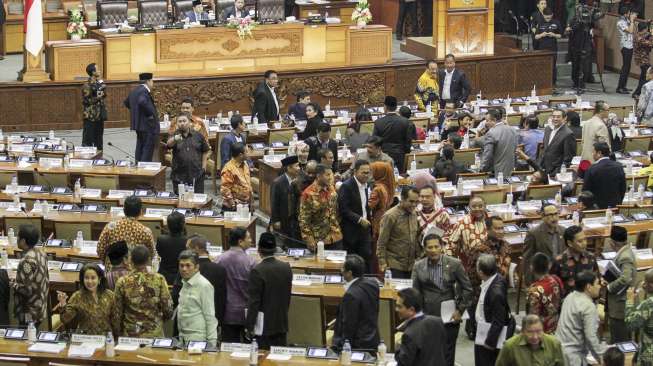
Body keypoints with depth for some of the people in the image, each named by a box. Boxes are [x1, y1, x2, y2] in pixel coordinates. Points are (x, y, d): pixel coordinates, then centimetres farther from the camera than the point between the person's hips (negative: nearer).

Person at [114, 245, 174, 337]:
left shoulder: (122, 282, -4)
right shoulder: (159, 280, -7)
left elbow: (118, 312, 0)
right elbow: (167, 309, -4)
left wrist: (120, 333, 14)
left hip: (130, 333, 1)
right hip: (154, 333, -1)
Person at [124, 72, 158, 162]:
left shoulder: (134, 91, 14)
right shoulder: (144, 91, -16)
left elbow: (126, 102, 26)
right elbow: (142, 102, -34)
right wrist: (151, 113, -23)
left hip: (138, 124, 10)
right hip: (148, 125, -10)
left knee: (140, 149, 15)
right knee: (148, 150, -8)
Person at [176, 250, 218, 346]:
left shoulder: (204, 285, -12)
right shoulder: (185, 283, 13)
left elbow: (210, 317, -13)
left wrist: (212, 343, -14)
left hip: (198, 339, -8)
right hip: (184, 338, 8)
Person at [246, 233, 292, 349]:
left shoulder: (257, 271, -17)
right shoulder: (286, 267, 1)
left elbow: (253, 300, -15)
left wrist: (250, 325, -8)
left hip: (264, 325, -6)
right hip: (282, 322, 6)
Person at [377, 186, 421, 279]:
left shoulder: (414, 215, 10)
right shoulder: (390, 216, -9)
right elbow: (381, 243, -9)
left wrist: (418, 257, 11)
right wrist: (382, 263, -13)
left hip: (411, 265, 6)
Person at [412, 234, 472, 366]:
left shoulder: (454, 264, -4)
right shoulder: (418, 266, 2)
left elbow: (467, 288, 1)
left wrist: (460, 310, -3)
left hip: (449, 317, -2)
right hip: (427, 318, 2)